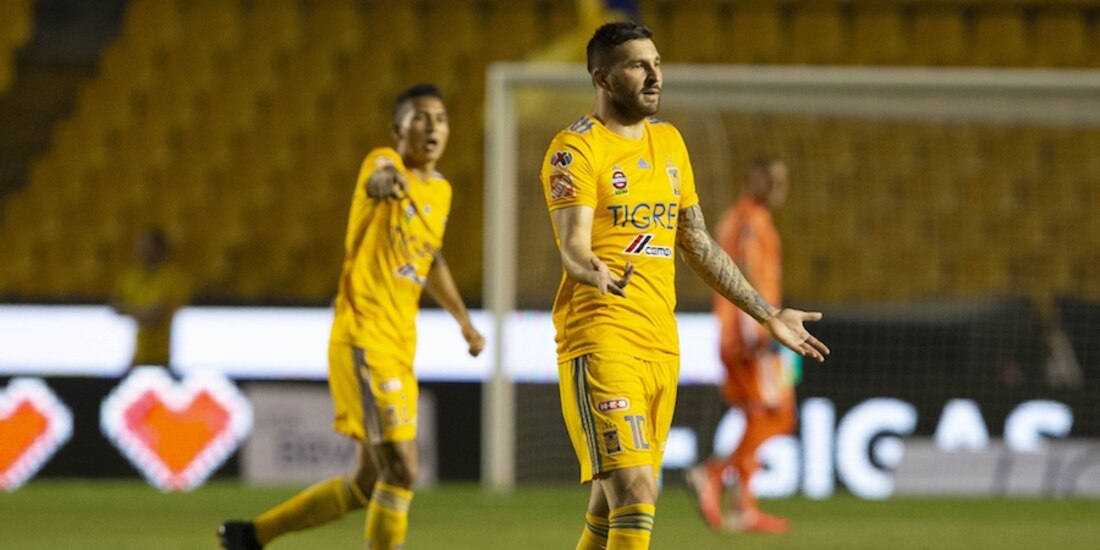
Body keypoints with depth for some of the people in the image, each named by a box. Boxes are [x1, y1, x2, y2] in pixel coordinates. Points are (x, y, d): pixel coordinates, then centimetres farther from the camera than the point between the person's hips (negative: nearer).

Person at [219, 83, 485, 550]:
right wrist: (385, 181, -58)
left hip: (398, 347, 8)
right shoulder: (385, 162, -8)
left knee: (372, 483, 11)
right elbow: (378, 178, -35)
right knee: (401, 469, -15)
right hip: (363, 340, -8)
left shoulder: (441, 192, 14)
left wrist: (463, 319, 30)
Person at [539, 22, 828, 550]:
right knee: (634, 491, -18)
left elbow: (698, 245, 24)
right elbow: (573, 247, -20)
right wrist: (601, 276, -43)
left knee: (613, 503, 9)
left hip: (661, 345, 7)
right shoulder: (576, 149, -7)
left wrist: (767, 314, 24)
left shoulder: (668, 141, 16)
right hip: (600, 342, -7)